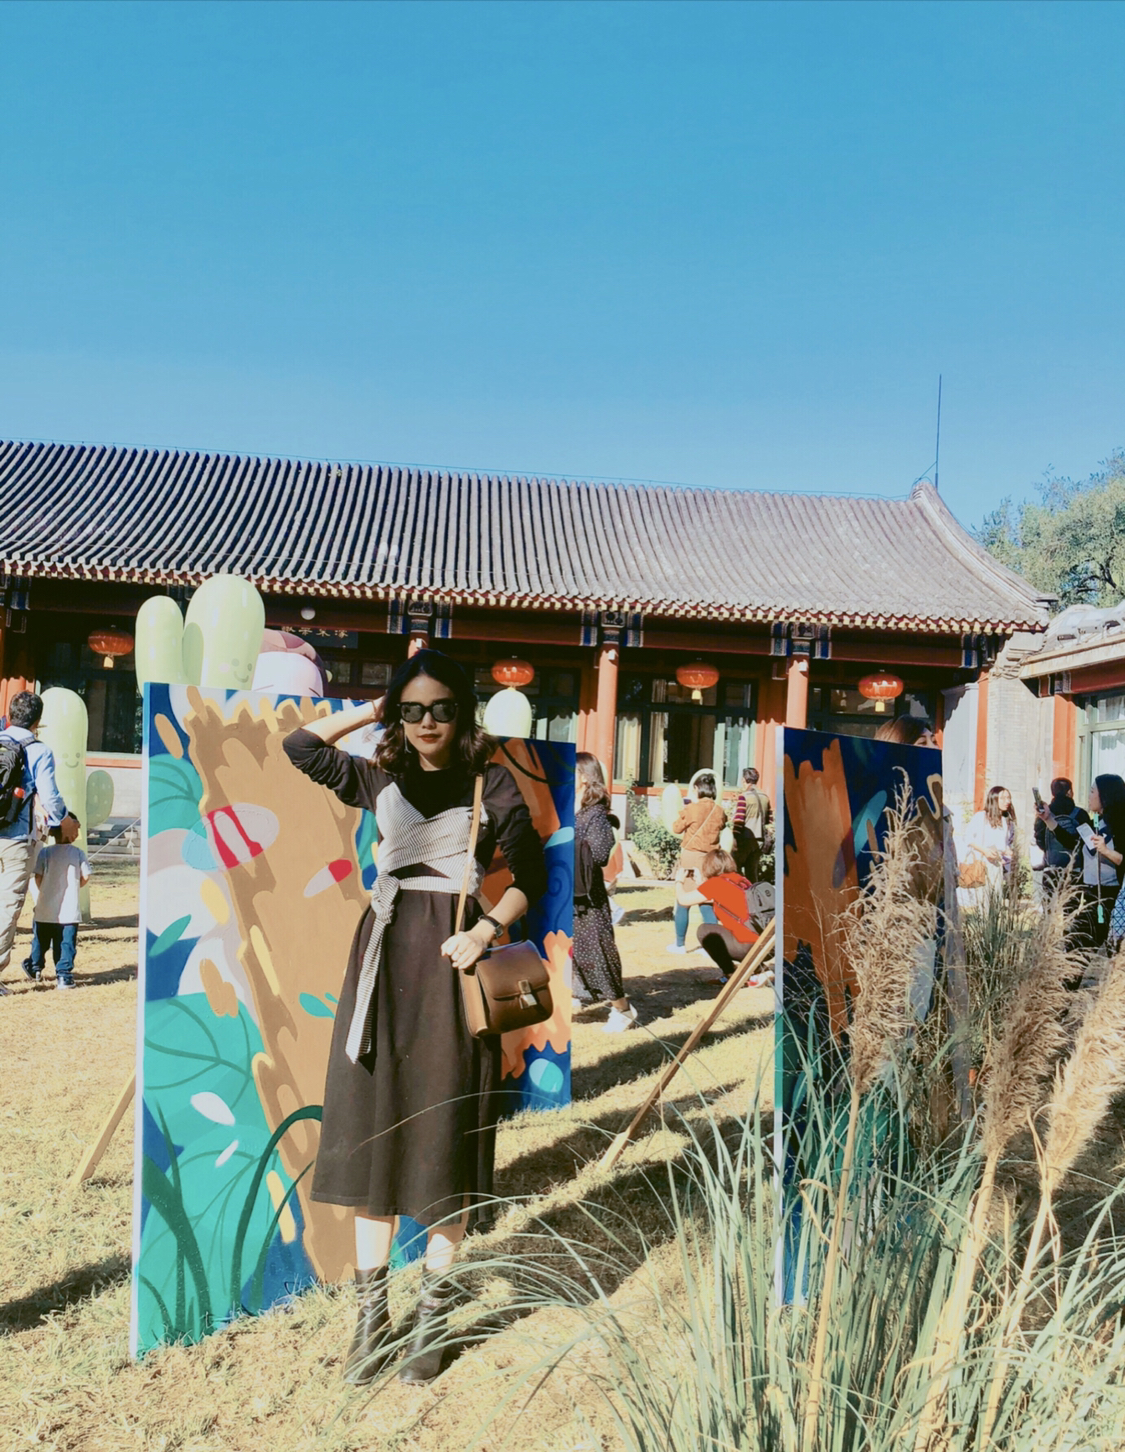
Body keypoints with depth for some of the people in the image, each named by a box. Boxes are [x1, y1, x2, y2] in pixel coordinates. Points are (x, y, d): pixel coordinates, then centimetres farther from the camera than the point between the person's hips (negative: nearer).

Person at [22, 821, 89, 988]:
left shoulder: (45, 852, -4)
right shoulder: (78, 853, -3)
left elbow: (38, 876, -5)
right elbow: (85, 877, -2)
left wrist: (42, 890, 15)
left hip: (45, 909, 1)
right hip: (70, 910, -1)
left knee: (40, 940, 18)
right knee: (66, 943, 1)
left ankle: (35, 968, 33)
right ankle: (63, 975, -3)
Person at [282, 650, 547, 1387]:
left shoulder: (492, 784, 1)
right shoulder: (379, 779, 9)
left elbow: (532, 874, 0)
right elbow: (299, 746, 11)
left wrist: (487, 930, -14)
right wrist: (370, 712, 8)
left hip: (452, 958, -3)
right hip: (387, 952, 3)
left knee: (445, 1132, 3)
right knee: (373, 1127, 6)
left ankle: (436, 1313, 18)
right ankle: (373, 1311, 19)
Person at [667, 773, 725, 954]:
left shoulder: (691, 809, -13)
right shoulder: (719, 811, -1)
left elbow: (676, 829, 0)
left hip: (690, 859, -4)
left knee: (683, 903, 8)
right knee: (707, 904, 8)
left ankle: (680, 944, 14)